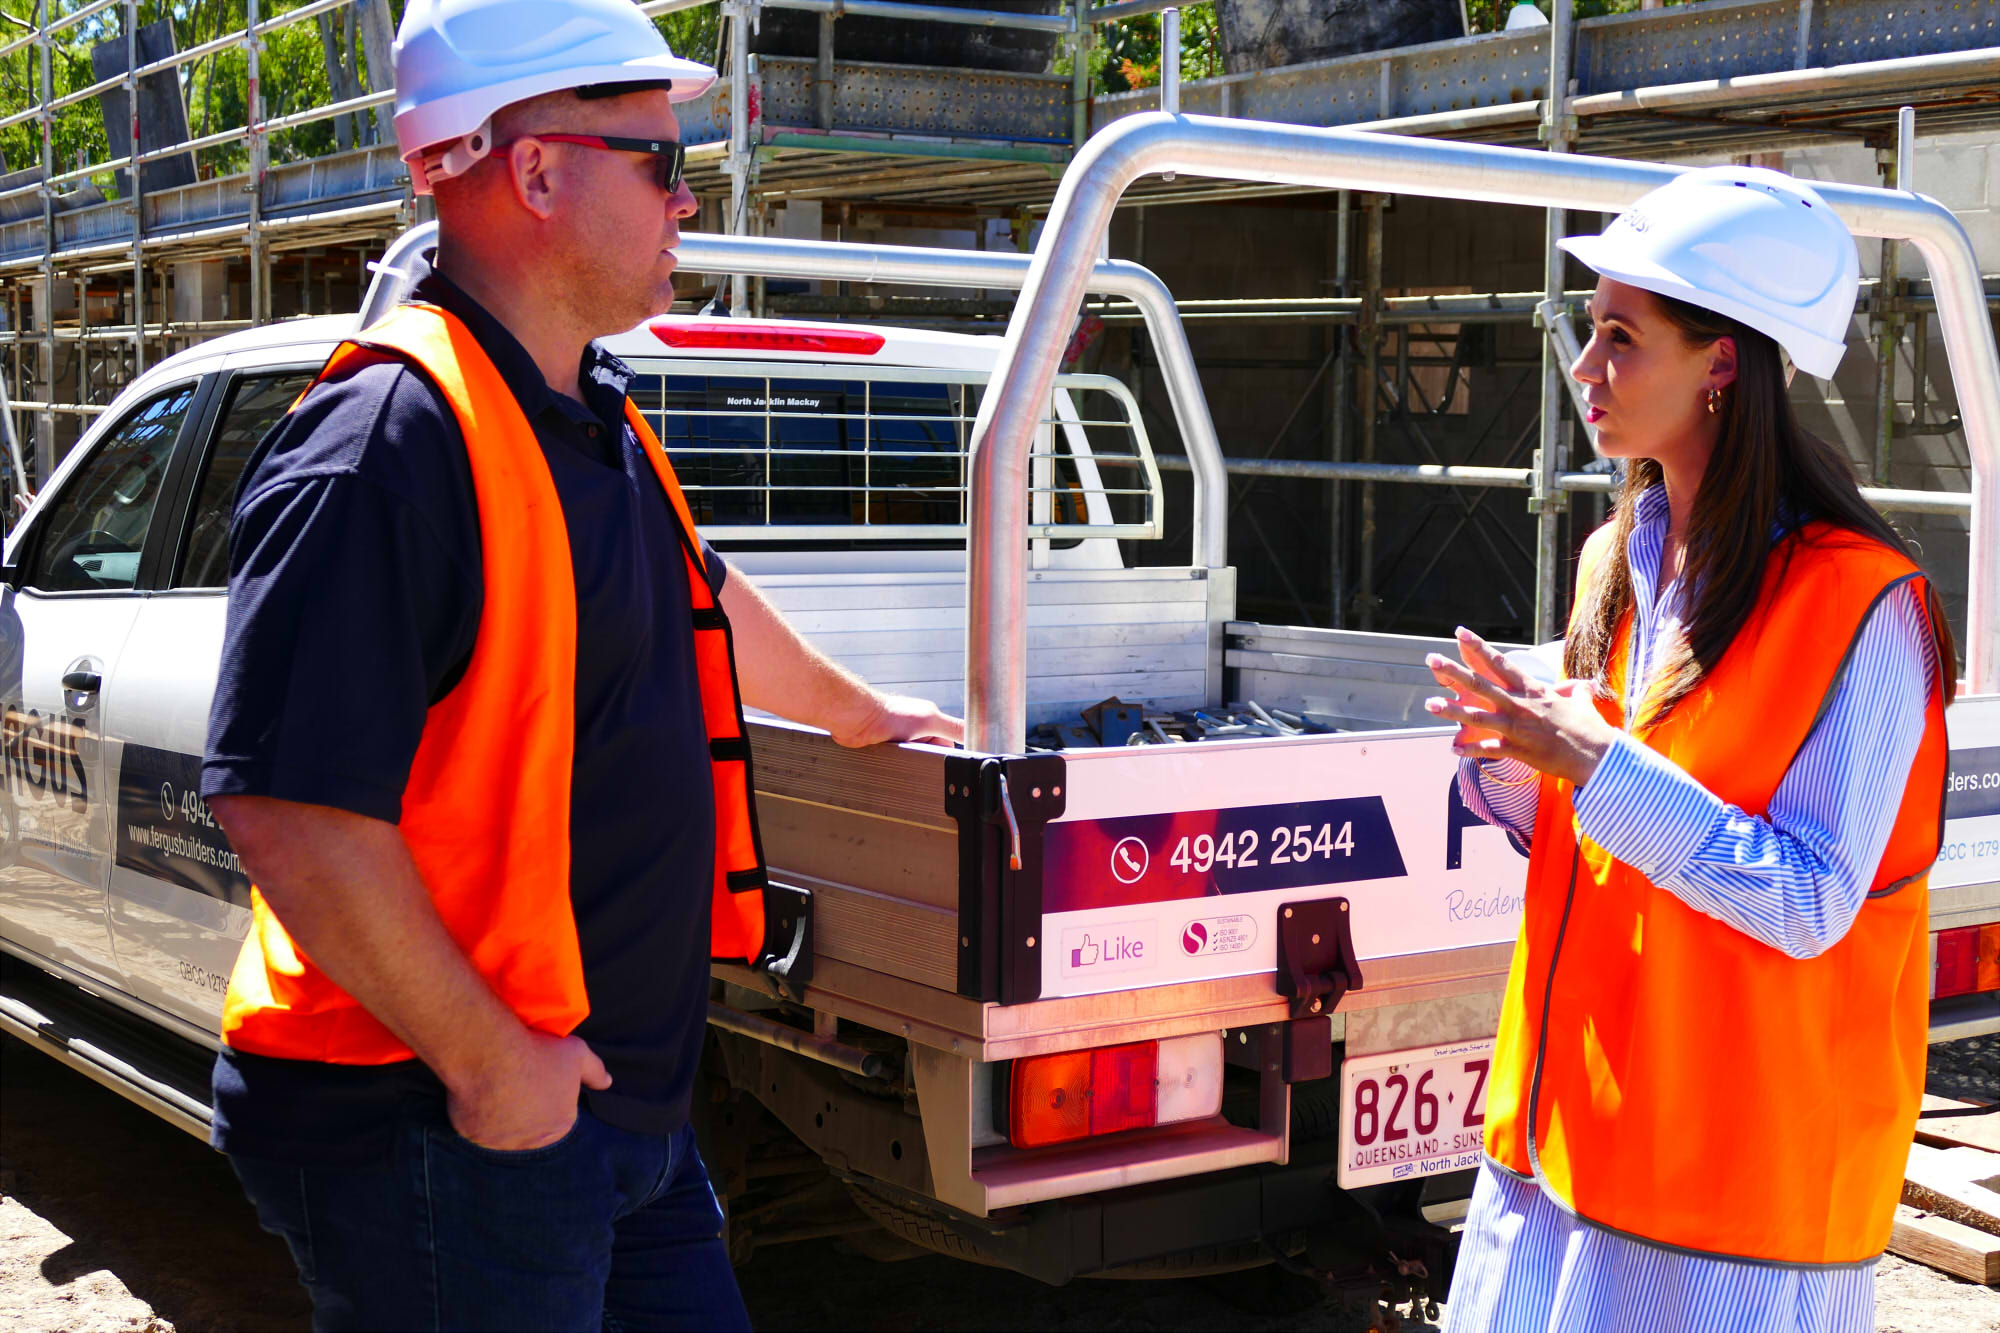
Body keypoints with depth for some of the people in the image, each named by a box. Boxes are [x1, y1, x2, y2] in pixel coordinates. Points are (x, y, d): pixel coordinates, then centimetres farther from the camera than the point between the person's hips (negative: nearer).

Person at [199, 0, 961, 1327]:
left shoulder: (597, 420, 11)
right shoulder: (392, 438, -21)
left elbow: (698, 599, 30)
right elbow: (288, 810, -27)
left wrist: (860, 714, 43)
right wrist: (486, 1064, -21)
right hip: (445, 1122, -9)